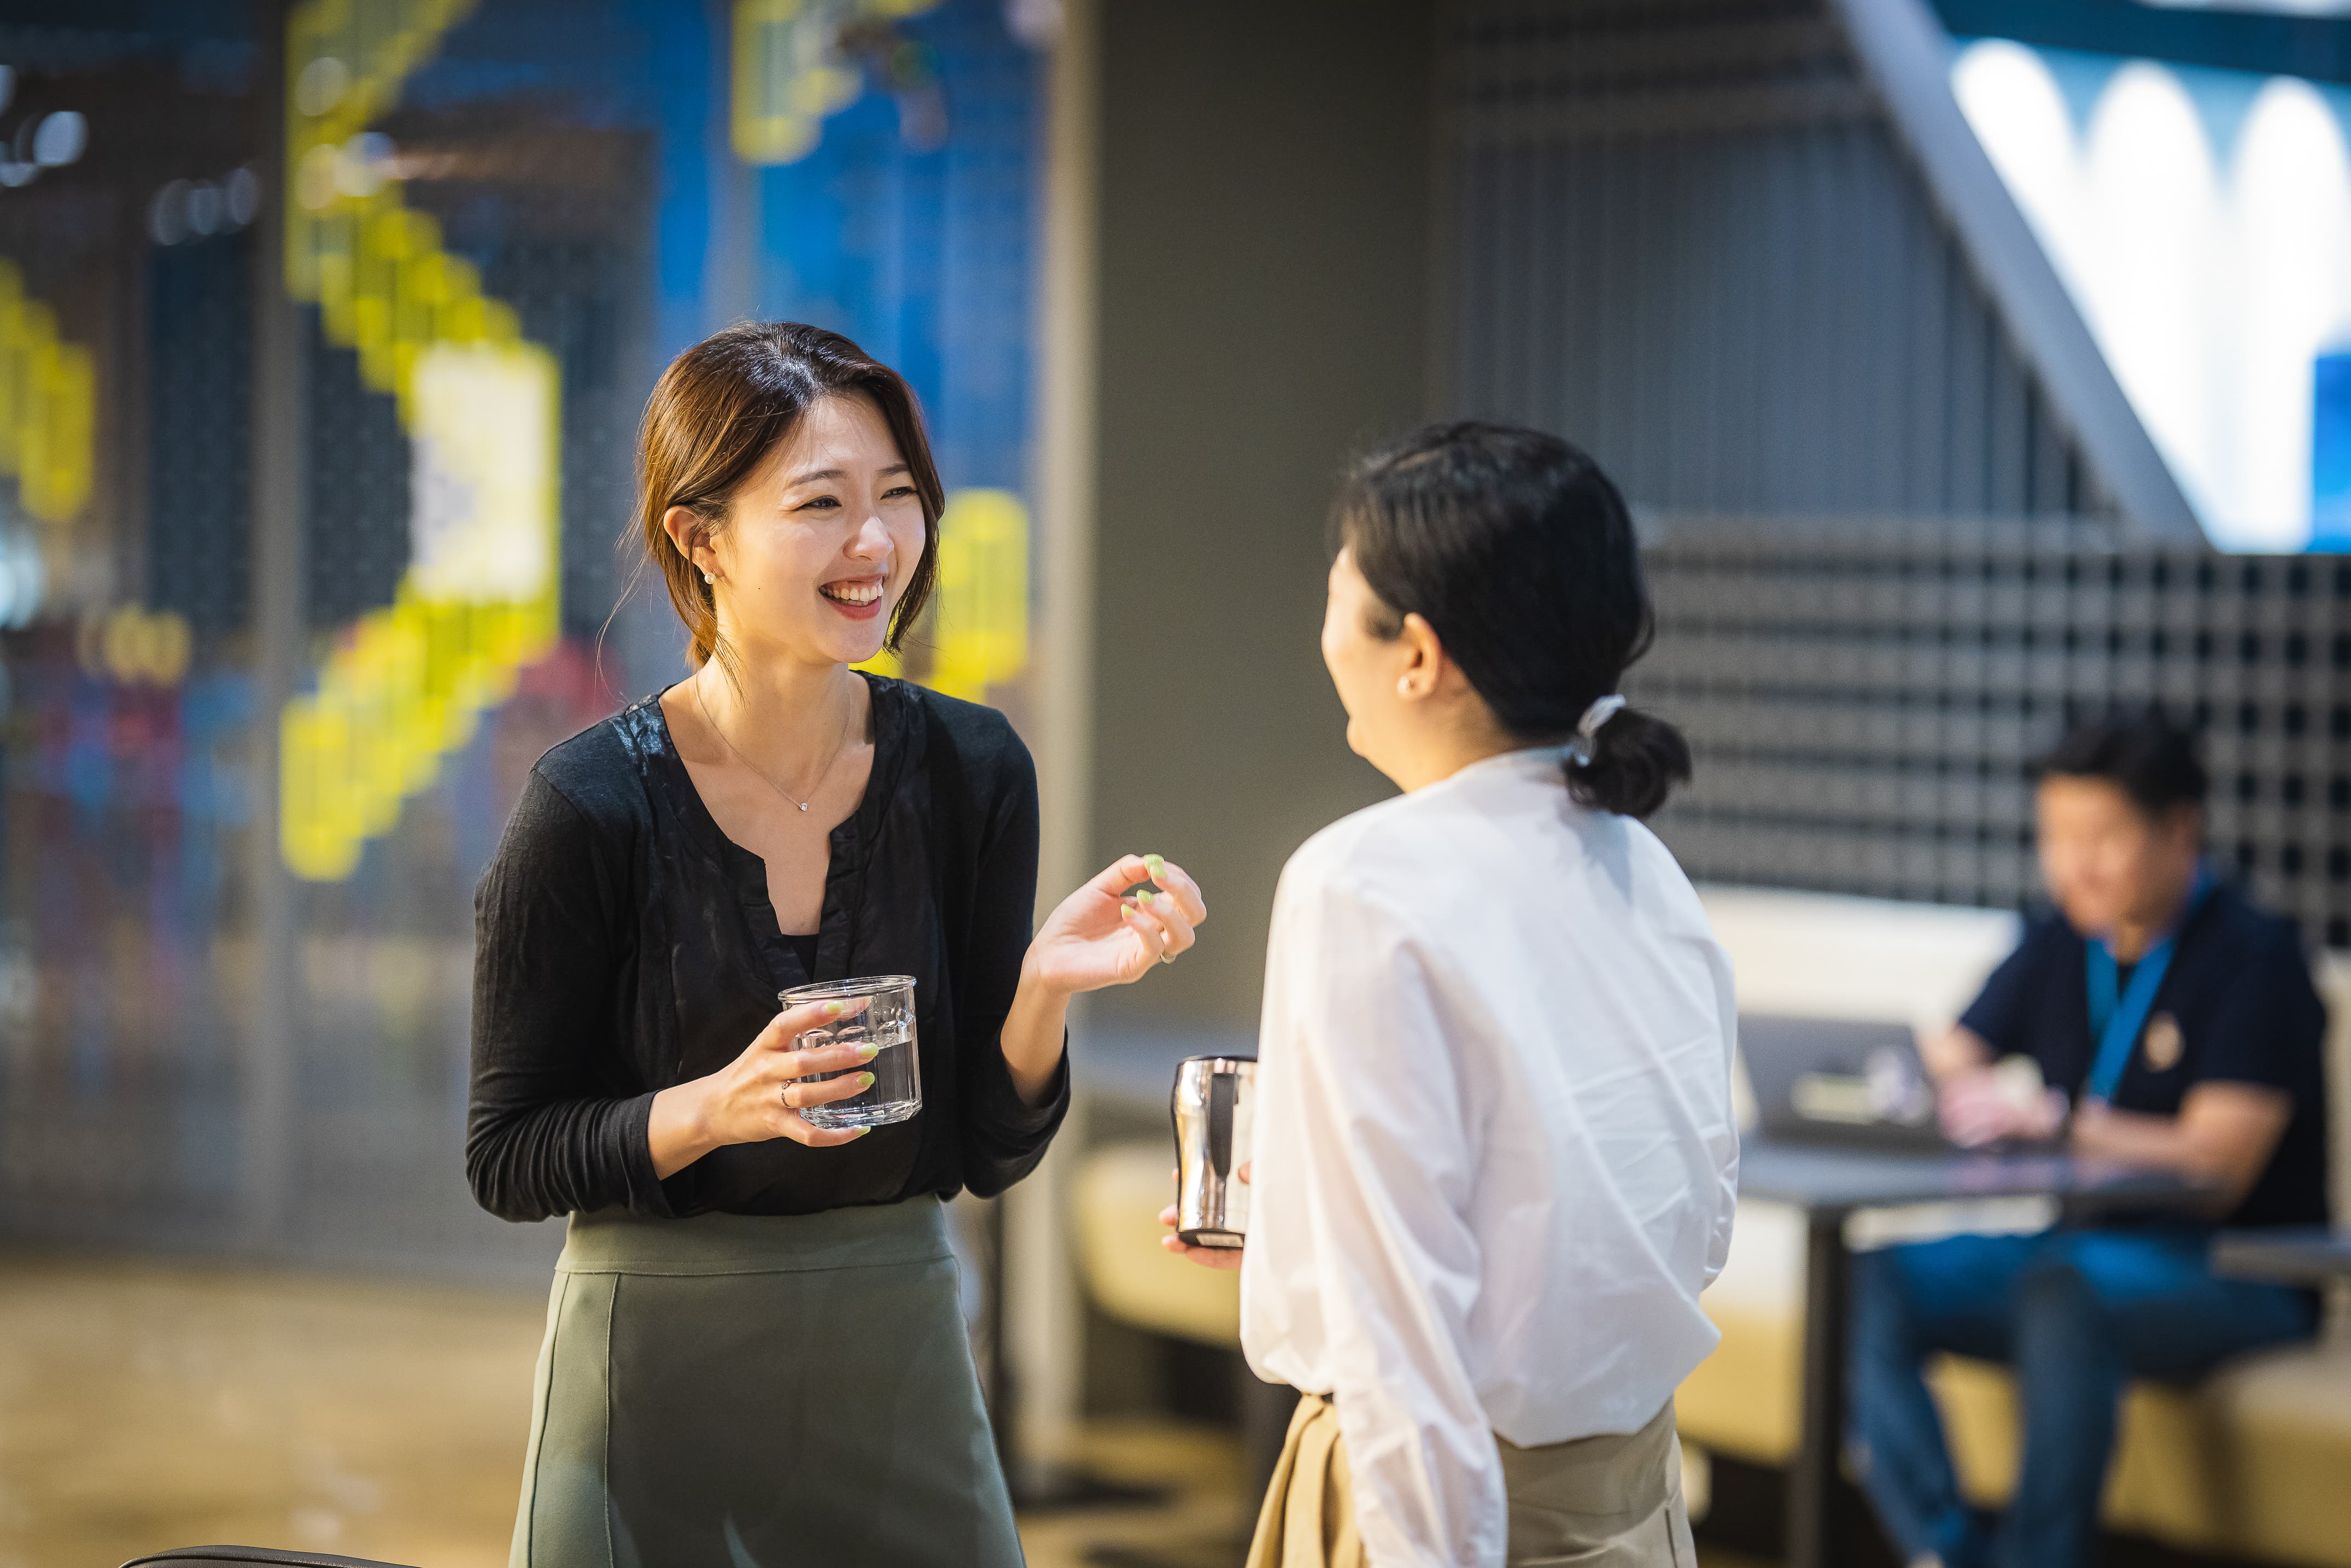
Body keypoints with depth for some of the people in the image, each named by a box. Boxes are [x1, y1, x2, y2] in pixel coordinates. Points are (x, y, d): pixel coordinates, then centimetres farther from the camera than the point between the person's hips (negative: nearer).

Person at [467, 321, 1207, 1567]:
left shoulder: (970, 771, -3)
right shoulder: (591, 808, -13)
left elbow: (987, 1155, 1)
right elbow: (506, 1159, -7)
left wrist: (1042, 988, -17)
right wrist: (715, 1110, -22)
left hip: (902, 1364, 3)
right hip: (661, 1366, -3)